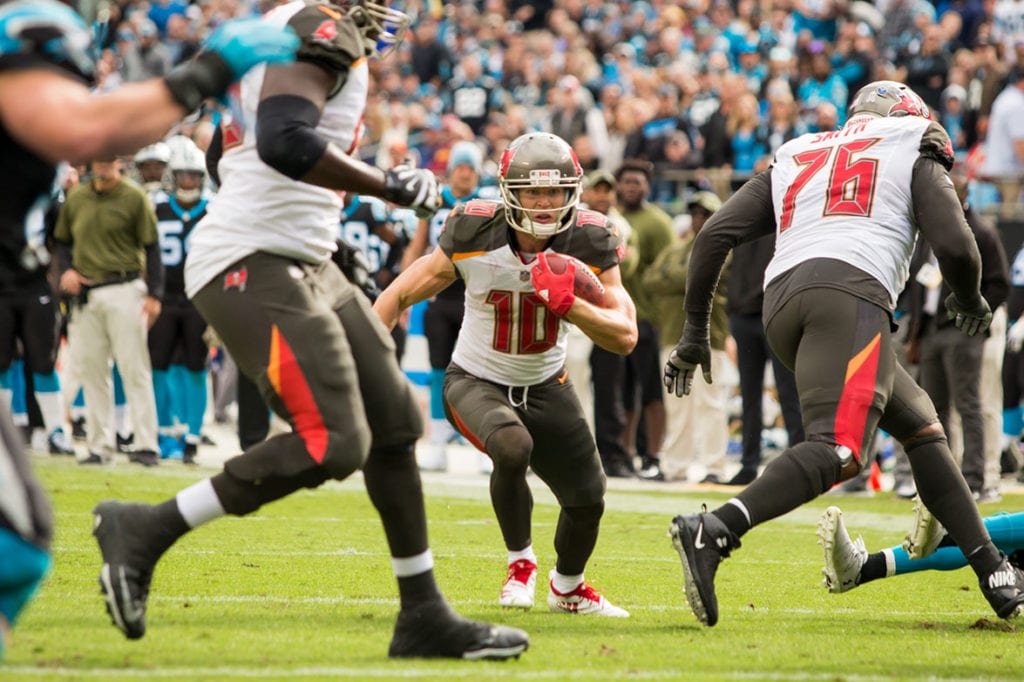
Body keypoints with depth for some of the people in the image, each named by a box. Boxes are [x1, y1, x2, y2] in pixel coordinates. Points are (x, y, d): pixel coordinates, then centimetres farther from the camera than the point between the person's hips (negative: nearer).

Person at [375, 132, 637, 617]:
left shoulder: (589, 243, -18)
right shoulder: (474, 236, -21)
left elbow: (625, 337, -20)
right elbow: (403, 294, -9)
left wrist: (567, 305, -37)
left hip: (544, 387, 3)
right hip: (476, 382, -3)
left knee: (587, 500, 8)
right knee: (514, 447, -34)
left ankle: (568, 588, 41)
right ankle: (520, 561, -8)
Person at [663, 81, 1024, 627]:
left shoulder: (794, 159, 32)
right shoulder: (914, 157, 21)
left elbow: (715, 235, 20)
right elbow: (955, 248, 7)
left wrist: (694, 330, 23)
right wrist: (970, 302, 28)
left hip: (783, 301, 7)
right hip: (850, 293, -7)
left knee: (919, 424, 17)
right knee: (839, 449, -20)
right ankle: (714, 531, -41)